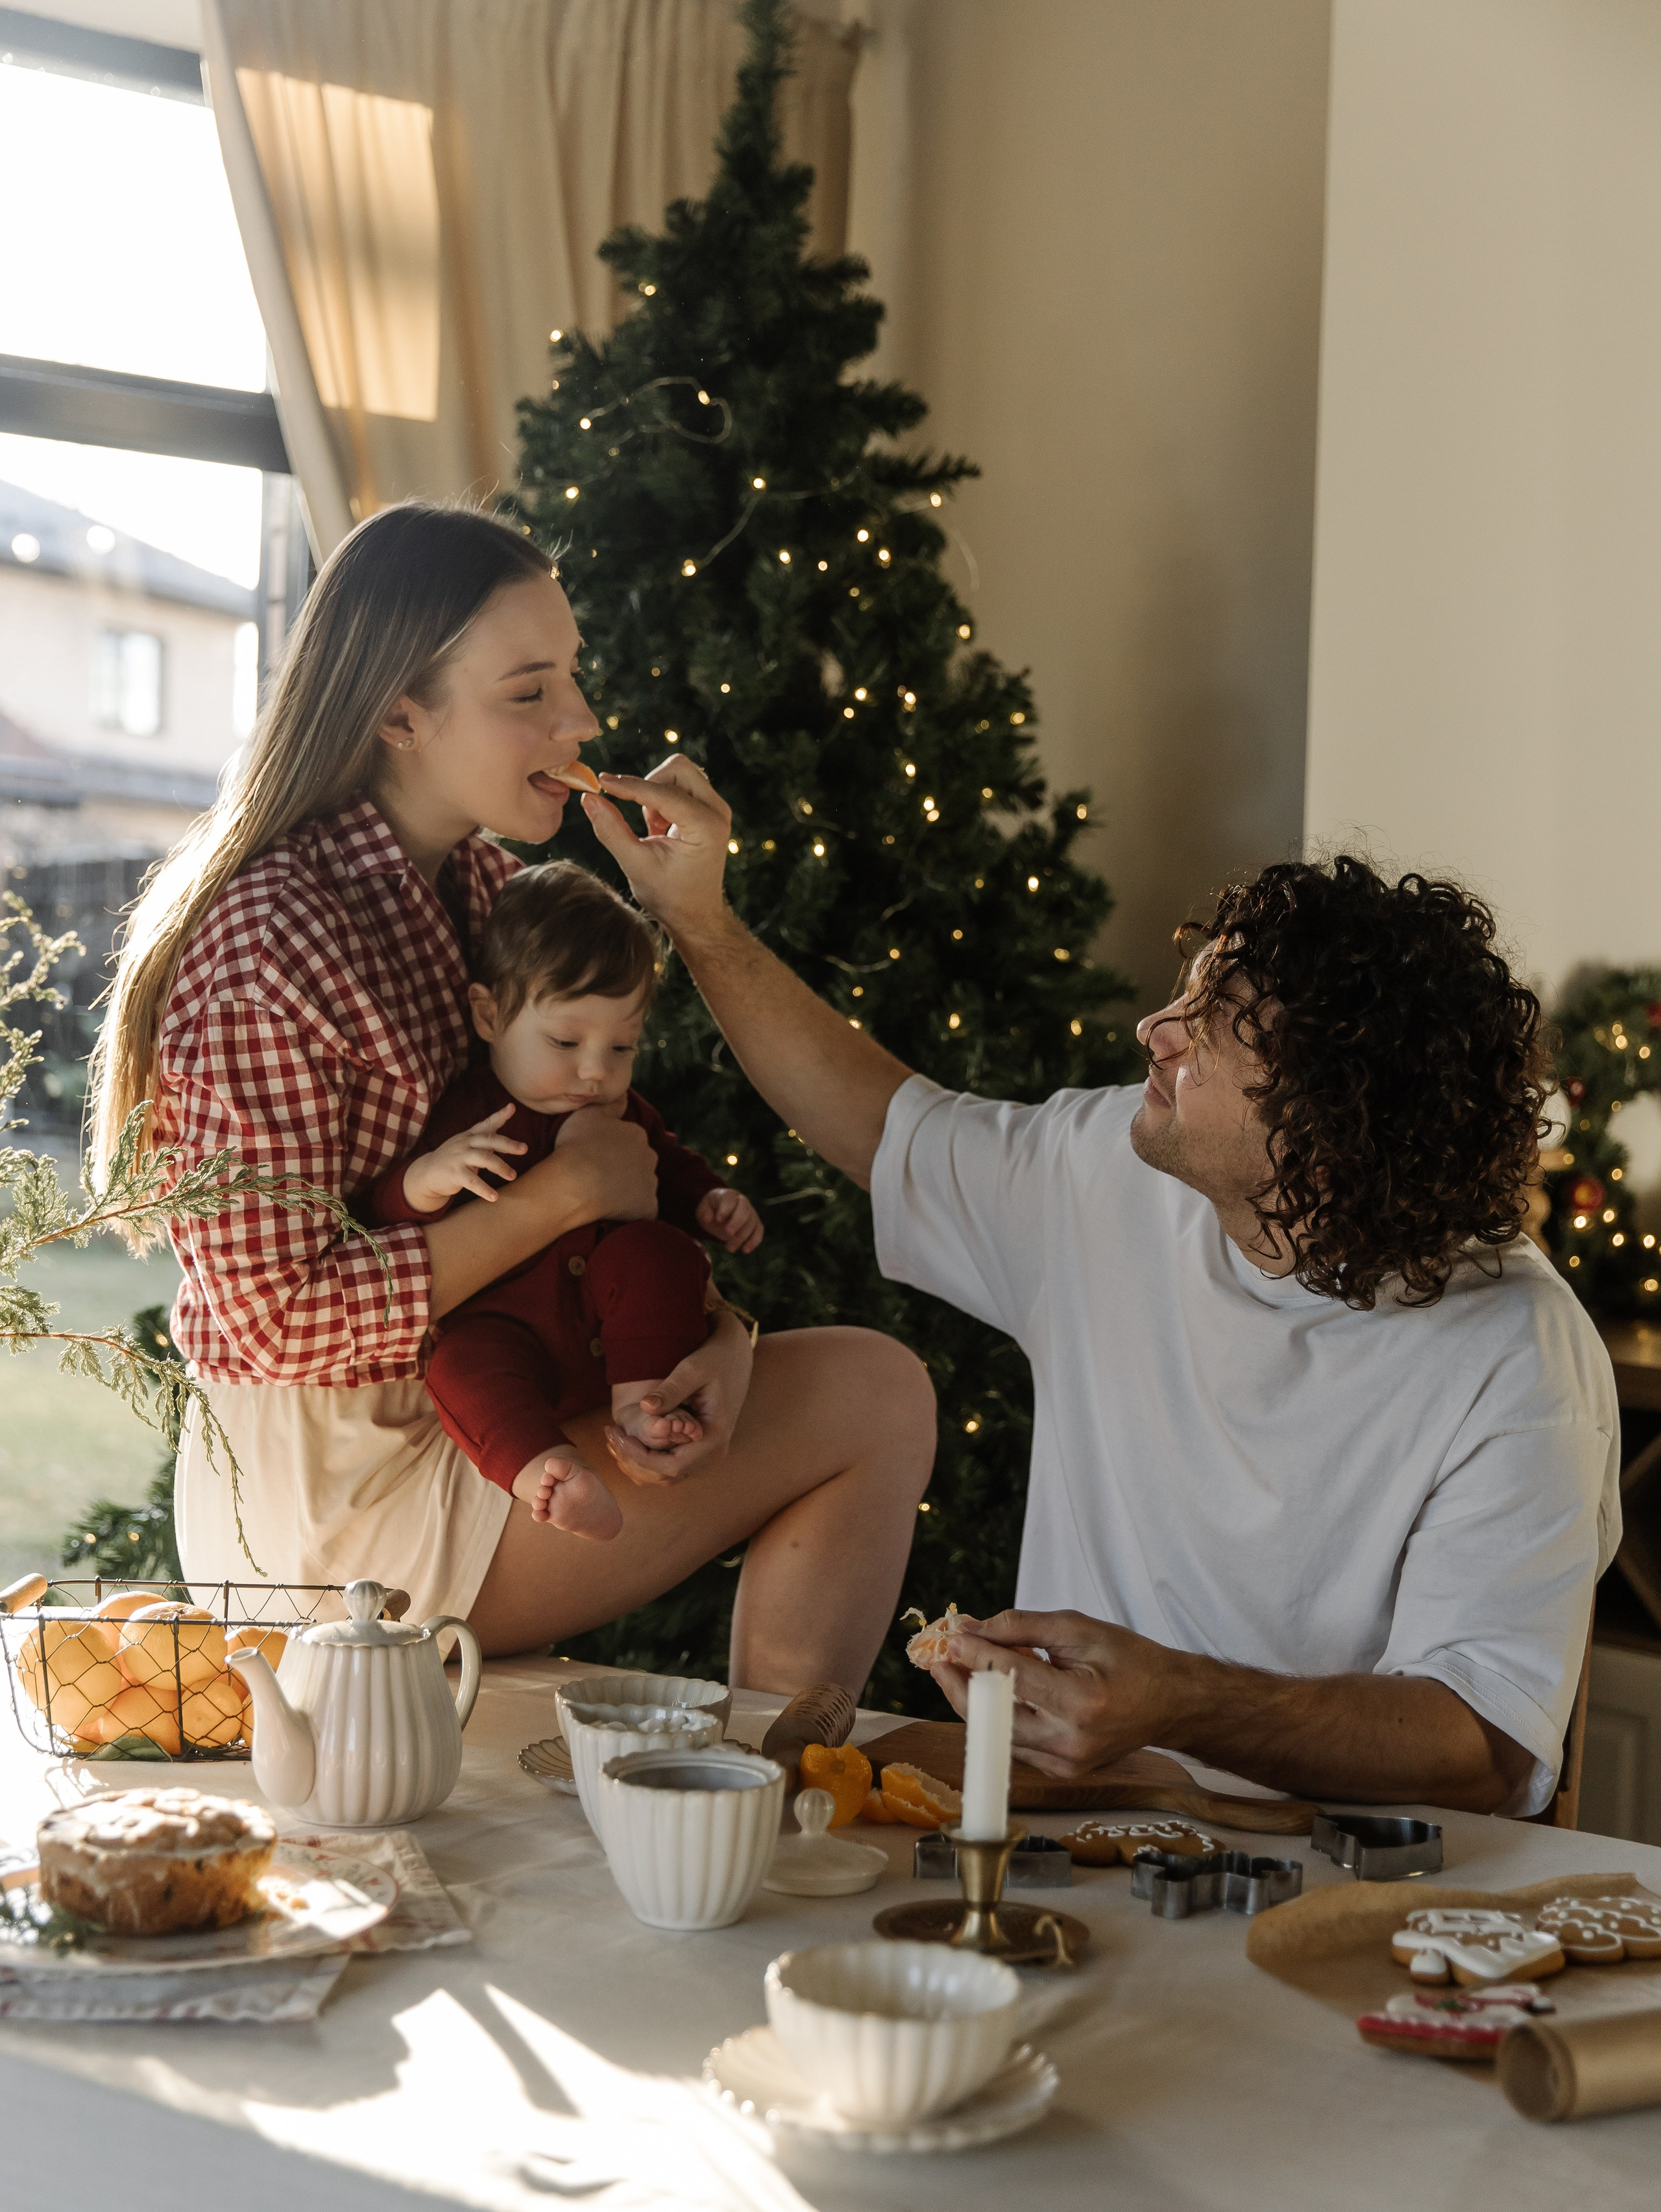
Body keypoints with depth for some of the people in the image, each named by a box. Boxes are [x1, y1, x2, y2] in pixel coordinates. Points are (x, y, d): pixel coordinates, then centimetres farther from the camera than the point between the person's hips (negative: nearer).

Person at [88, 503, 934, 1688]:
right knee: (878, 1396, -7)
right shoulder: (273, 941, -22)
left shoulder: (490, 890, 7)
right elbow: (282, 1316, -25)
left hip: (468, 1403, 9)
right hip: (331, 1489, -9)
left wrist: (712, 1331, -9)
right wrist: (561, 1193, -21)